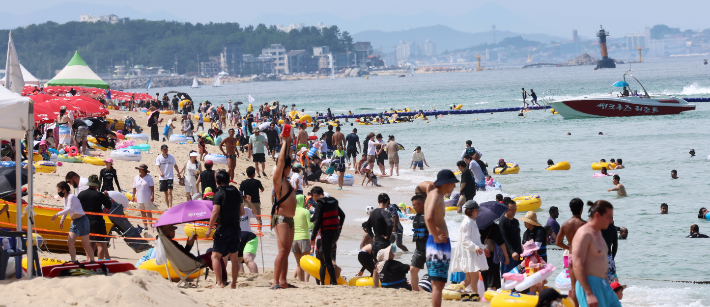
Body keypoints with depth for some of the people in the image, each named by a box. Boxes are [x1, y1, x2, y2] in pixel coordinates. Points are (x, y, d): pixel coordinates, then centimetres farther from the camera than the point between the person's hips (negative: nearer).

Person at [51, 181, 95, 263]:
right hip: (74, 222, 9)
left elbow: (70, 209, -35)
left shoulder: (71, 197, -20)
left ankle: (92, 262, 7)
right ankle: (73, 261, 5)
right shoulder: (65, 198, 9)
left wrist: (57, 214, -36)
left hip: (82, 221, -9)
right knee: (70, 243, 2)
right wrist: (62, 220, 19)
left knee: (86, 244, -2)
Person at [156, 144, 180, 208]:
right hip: (162, 177, 1)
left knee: (169, 192, -14)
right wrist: (160, 172, -31)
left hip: (170, 177, -1)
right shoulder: (159, 157, 0)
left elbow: (175, 165, 14)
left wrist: (178, 173, 8)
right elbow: (158, 166, -12)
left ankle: (170, 206, -16)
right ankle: (168, 207, 15)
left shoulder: (171, 157, 4)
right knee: (166, 193, 7)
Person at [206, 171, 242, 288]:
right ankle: (234, 284, 8)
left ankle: (220, 283, -10)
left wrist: (209, 228, -16)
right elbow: (241, 211, 19)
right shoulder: (236, 192, 10)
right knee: (234, 258, 9)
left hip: (223, 228, -6)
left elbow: (215, 211, -17)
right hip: (236, 228, 6)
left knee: (215, 256, 0)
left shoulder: (220, 193, -9)